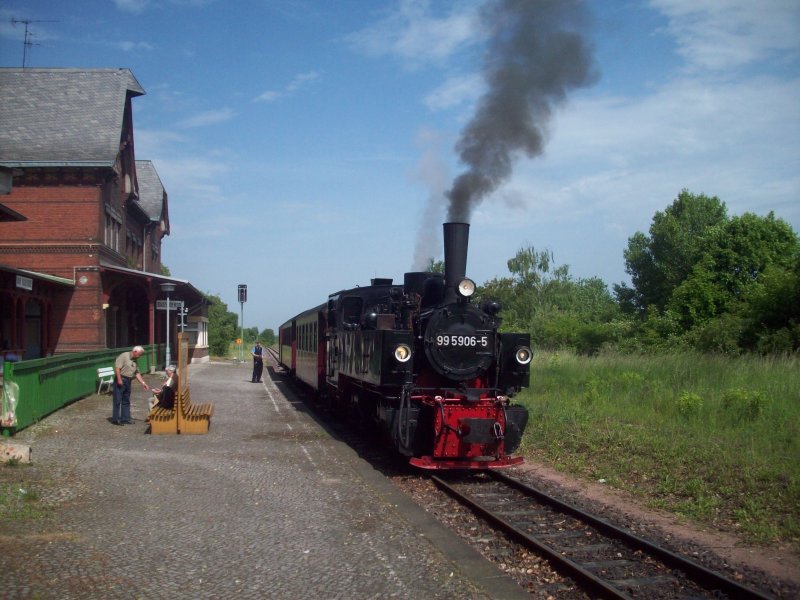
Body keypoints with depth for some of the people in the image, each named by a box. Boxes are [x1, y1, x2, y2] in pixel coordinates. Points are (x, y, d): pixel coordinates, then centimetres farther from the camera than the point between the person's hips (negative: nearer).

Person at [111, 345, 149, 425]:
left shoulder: (134, 361, 14)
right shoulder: (124, 356, -11)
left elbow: (137, 373, 15)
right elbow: (117, 367, -17)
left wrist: (143, 383, 7)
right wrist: (119, 379, -22)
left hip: (128, 381, 8)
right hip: (120, 380, -8)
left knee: (126, 401, 11)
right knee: (117, 400, -3)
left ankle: (125, 419, 18)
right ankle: (116, 419, 2)